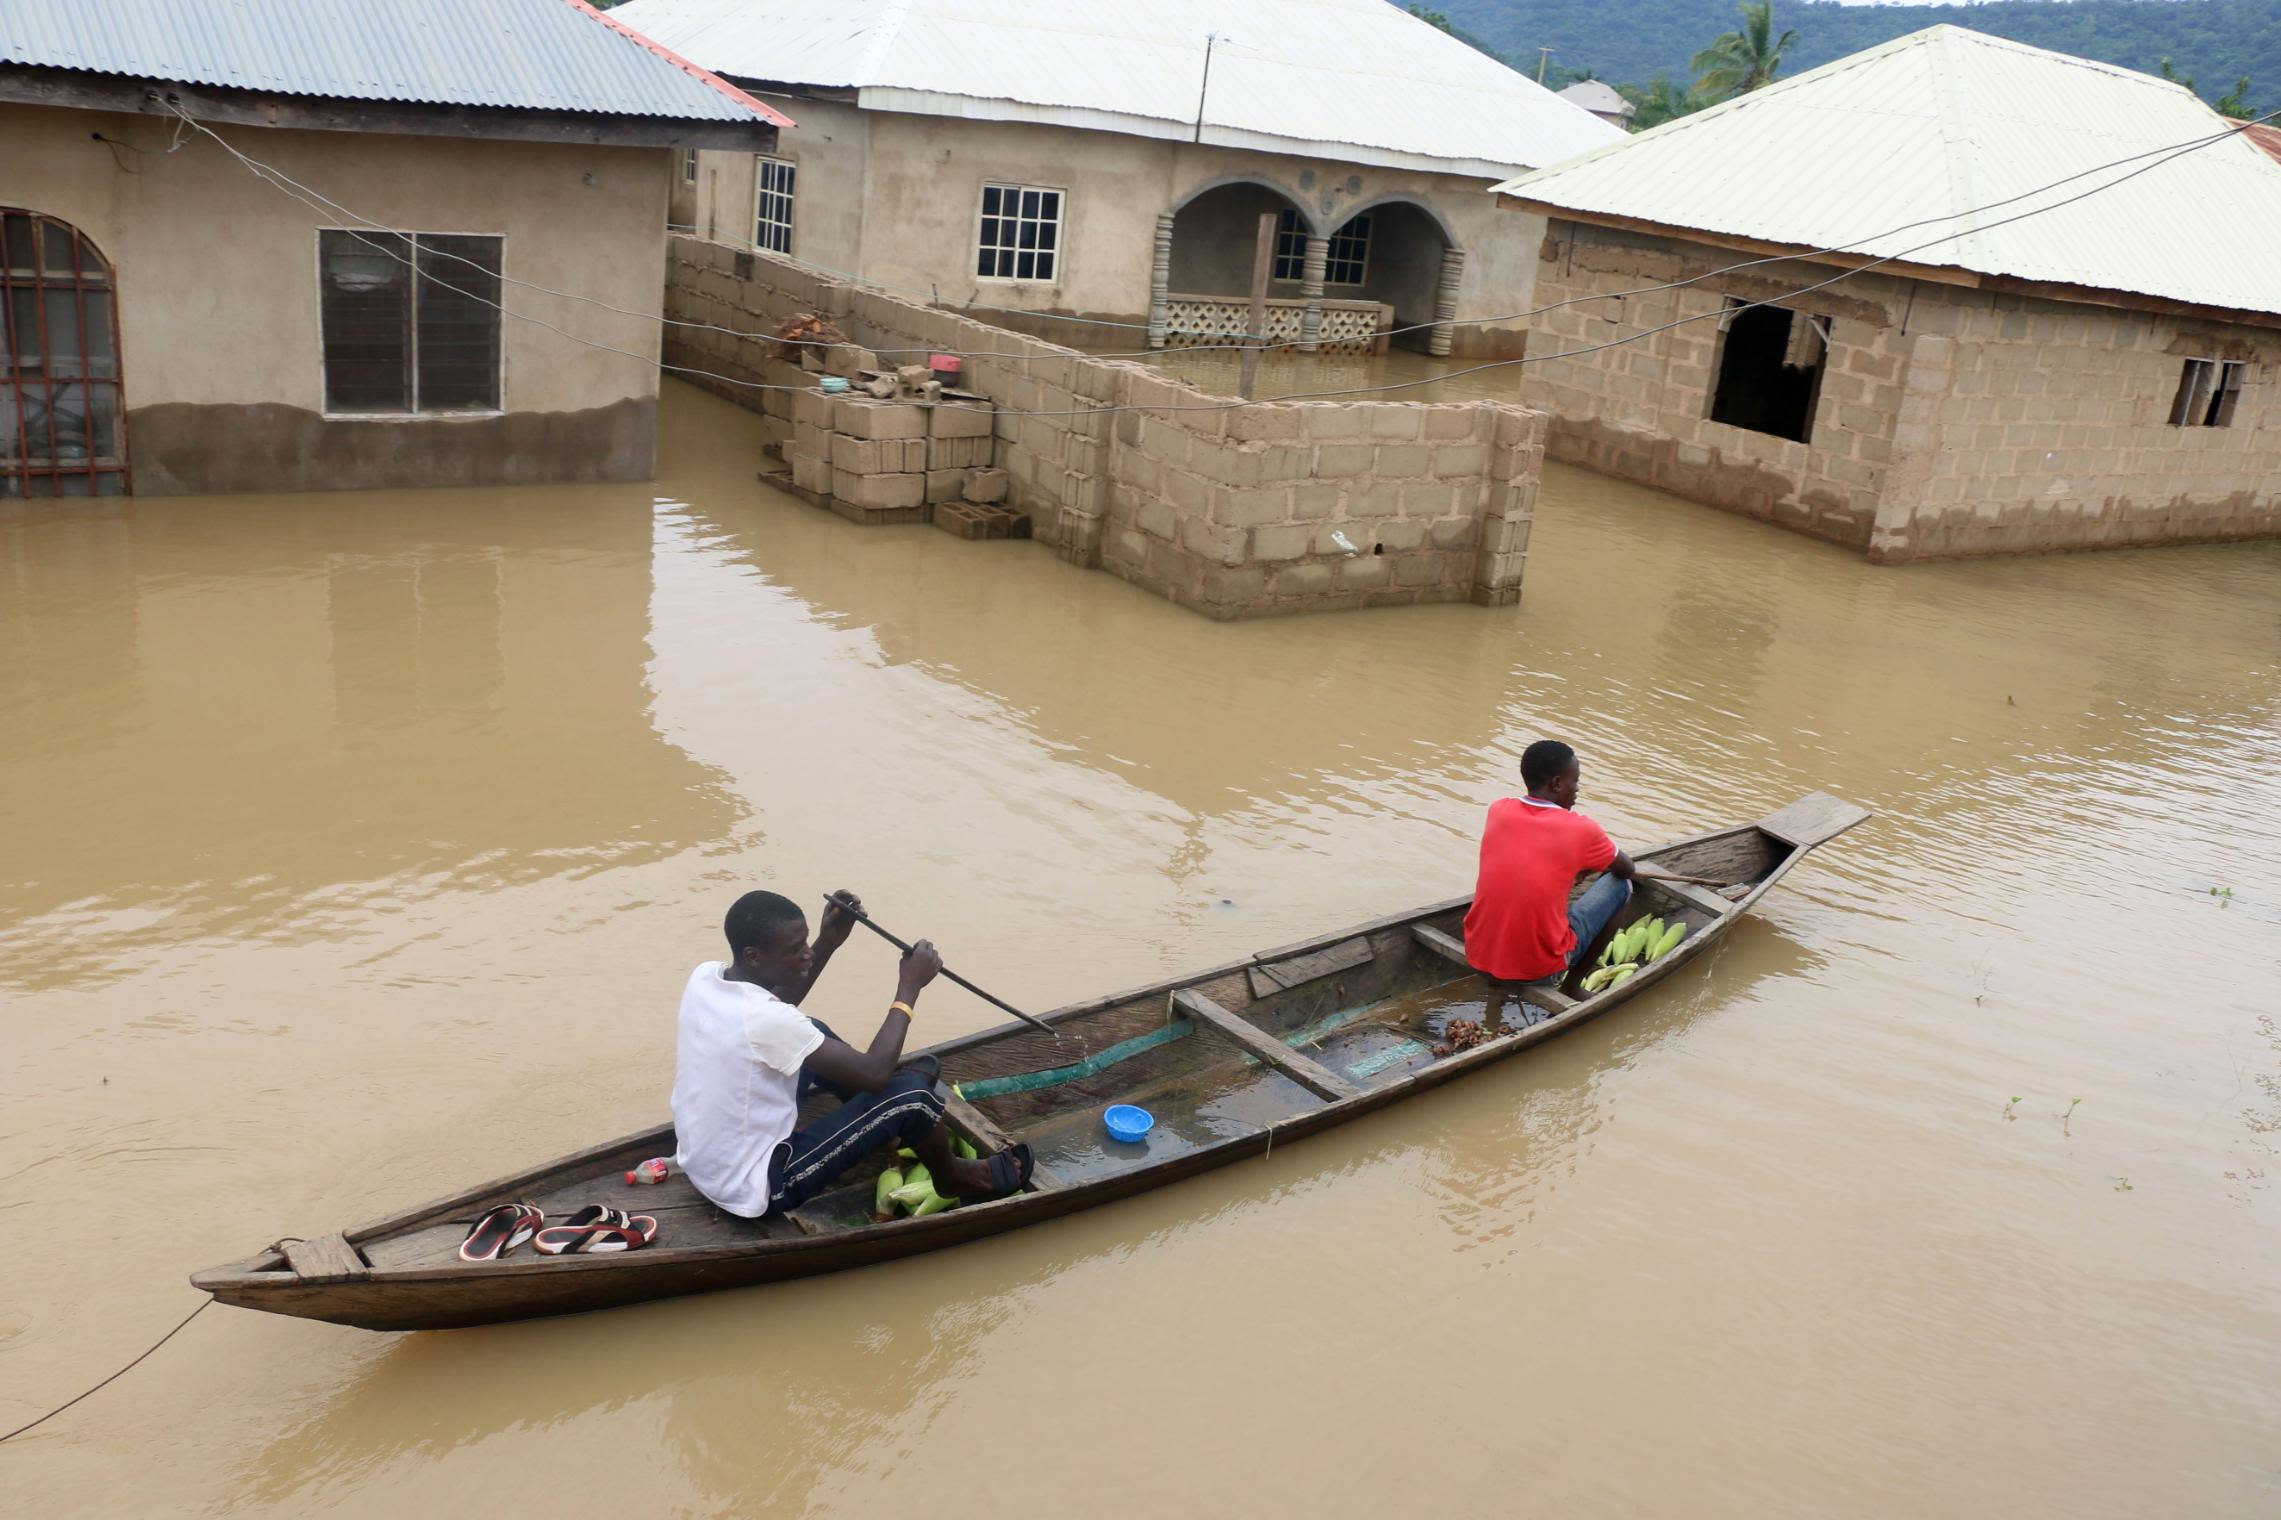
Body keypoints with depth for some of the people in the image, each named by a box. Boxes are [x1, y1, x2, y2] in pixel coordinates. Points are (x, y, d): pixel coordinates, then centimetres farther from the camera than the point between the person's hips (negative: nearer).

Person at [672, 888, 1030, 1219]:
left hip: (701, 1163, 9)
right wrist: (910, 986, -15)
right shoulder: (763, 1021, -31)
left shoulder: (705, 976, -6)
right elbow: (874, 1073, -25)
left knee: (814, 1032, 19)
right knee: (910, 1089, -10)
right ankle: (952, 1176, 20)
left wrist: (827, 943, 3)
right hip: (757, 1192, -9)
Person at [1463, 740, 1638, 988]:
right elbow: (1627, 869, 12)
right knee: (1620, 883, 13)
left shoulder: (1498, 810, -1)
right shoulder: (1580, 830, -10)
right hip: (1540, 970, -4)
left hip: (1479, 959, 5)